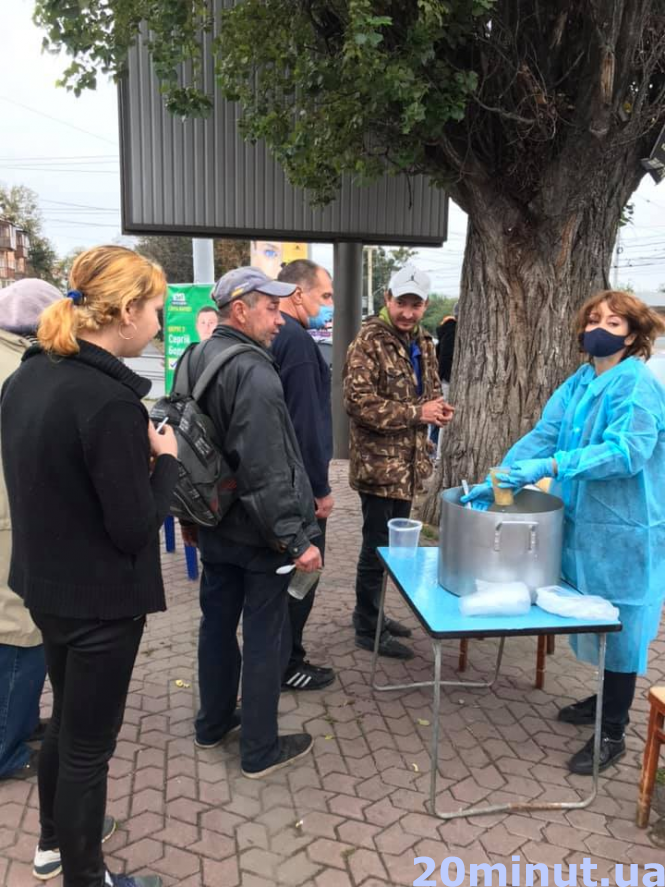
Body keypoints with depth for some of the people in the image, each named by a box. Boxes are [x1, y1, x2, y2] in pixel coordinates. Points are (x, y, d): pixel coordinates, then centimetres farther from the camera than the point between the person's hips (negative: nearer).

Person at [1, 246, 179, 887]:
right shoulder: (110, 398, -26)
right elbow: (135, 527, -22)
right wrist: (164, 459, -7)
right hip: (99, 598, -9)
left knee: (67, 719, 27)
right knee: (89, 741, 11)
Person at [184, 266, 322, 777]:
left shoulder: (197, 360, 7)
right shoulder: (254, 373, -22)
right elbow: (265, 470, -27)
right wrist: (294, 538, -22)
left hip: (214, 525, 9)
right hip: (257, 532, -9)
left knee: (218, 623, 20)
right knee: (264, 638, 5)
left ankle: (213, 724, 37)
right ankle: (260, 751, 19)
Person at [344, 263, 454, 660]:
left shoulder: (423, 343, 12)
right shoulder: (368, 342, -14)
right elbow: (359, 403, -22)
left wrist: (438, 408, 0)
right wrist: (417, 413, -21)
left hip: (409, 461, 8)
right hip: (379, 462, -8)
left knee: (394, 543, 17)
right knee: (378, 547, 0)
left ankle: (370, 614, 33)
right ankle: (368, 629, 15)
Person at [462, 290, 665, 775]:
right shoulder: (579, 382, 7)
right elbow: (543, 434, 1)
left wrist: (551, 466, -33)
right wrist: (499, 479, -11)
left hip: (622, 530, -7)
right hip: (582, 521, 7)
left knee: (619, 625, 5)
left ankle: (613, 733, 20)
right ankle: (607, 699, 41)